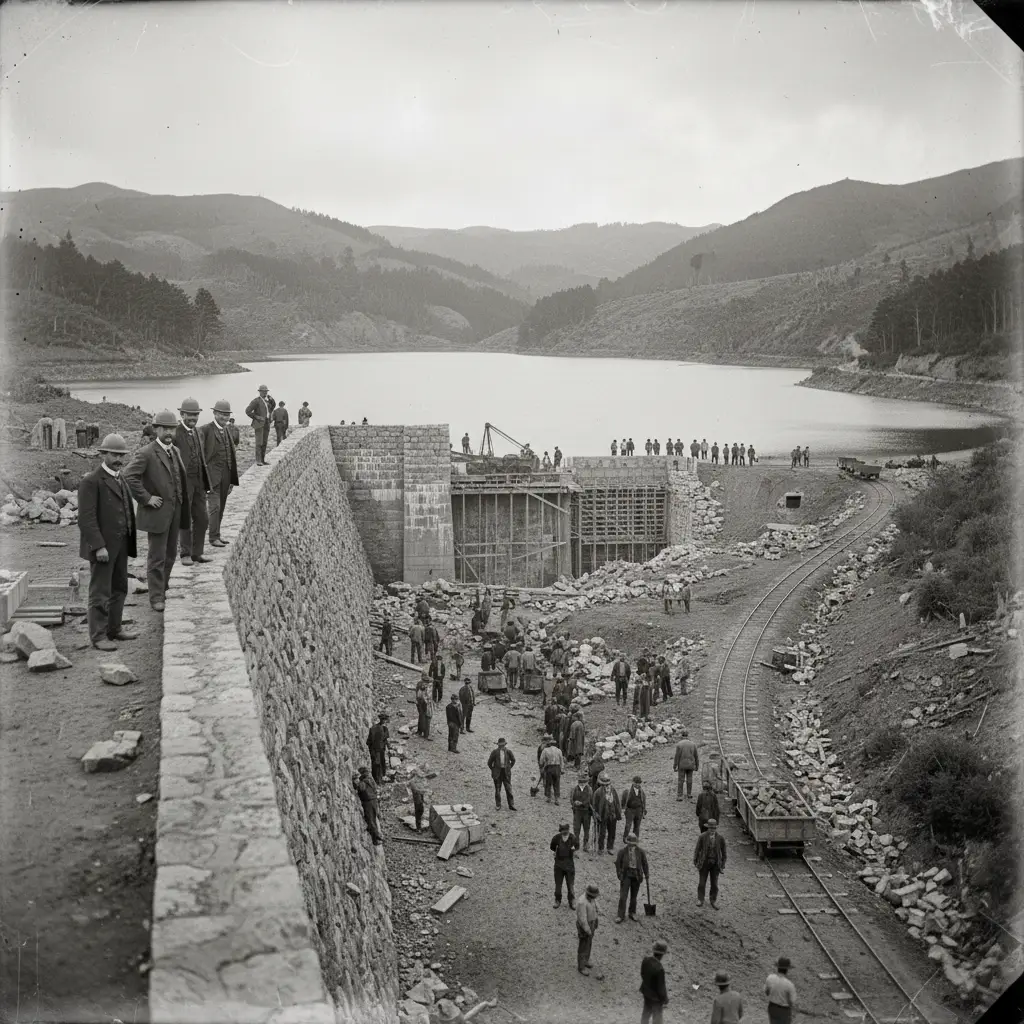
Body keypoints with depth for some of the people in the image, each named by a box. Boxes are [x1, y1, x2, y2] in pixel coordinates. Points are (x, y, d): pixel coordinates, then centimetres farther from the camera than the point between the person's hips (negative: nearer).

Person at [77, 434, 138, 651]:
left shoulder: (119, 479, 14)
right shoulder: (91, 481, -13)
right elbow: (86, 517, -18)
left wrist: (129, 542, 11)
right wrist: (99, 546, -23)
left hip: (120, 545, 9)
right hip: (102, 546, -8)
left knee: (119, 589, 15)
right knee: (100, 593, -2)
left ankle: (114, 629, 26)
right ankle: (98, 636, 4)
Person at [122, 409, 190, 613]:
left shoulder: (175, 451, 12)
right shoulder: (146, 453, -13)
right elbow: (128, 475, -23)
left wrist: (185, 510, 15)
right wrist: (146, 498, -20)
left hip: (175, 511, 7)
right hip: (157, 512, -7)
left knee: (170, 554, 15)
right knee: (157, 557, -2)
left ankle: (162, 589, 29)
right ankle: (156, 597, 5)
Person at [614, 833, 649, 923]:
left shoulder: (640, 851, -5)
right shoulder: (622, 851, -10)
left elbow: (644, 863, 7)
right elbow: (617, 863, -2)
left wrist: (646, 874, 12)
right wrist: (619, 874, -4)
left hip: (636, 875, 2)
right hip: (626, 874, -2)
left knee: (634, 896, 11)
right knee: (623, 896, -6)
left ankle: (632, 913, 28)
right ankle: (621, 916, 1)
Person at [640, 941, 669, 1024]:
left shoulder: (645, 960, -18)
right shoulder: (659, 969, -40)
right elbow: (661, 987, -27)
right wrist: (665, 1000, -9)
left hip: (646, 991, 6)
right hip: (656, 996, -6)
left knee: (646, 1012, 28)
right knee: (657, 1016, 19)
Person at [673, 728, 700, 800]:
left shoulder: (679, 744, -13)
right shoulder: (693, 744, -5)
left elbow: (677, 756, -13)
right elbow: (696, 756, 0)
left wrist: (675, 766, -5)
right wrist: (697, 766, 11)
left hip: (681, 765, -2)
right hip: (690, 765, 2)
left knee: (680, 780, 3)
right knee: (689, 780, 13)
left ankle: (679, 796, 2)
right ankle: (689, 795, 22)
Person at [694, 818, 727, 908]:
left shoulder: (721, 838, -12)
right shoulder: (702, 837, -16)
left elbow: (723, 852, -1)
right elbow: (697, 849, -5)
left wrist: (723, 865, 1)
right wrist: (695, 862, -1)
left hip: (715, 863, 1)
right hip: (704, 862, -1)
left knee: (714, 883, 11)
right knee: (702, 883, 7)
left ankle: (713, 900, 29)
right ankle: (700, 900, 26)